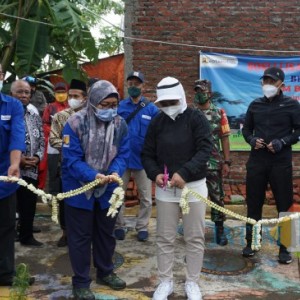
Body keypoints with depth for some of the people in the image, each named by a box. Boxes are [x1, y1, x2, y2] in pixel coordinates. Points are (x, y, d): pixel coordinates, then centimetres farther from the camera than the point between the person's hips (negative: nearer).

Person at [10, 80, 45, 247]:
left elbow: (42, 142, 12)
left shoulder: (35, 117, 11)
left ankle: (27, 237, 30)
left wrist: (37, 158, -5)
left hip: (31, 171, 5)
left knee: (29, 206, 14)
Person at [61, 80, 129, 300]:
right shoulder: (76, 123, -19)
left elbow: (123, 154, -6)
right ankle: (81, 282, 22)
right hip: (79, 189, -4)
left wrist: (116, 172, -28)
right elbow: (71, 158, -22)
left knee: (106, 233, 19)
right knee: (80, 237, 6)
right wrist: (93, 176, -35)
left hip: (108, 189, 5)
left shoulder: (120, 124, -5)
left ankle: (105, 272, 39)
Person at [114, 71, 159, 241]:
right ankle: (120, 226, 29)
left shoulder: (152, 109, -5)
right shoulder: (119, 107, -1)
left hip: (143, 159, -1)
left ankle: (143, 227, 28)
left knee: (146, 197, 11)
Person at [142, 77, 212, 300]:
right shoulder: (157, 122, 4)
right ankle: (166, 282, 26)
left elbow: (205, 150, -16)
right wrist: (155, 174, -13)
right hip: (165, 189, 3)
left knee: (195, 238, 8)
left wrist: (184, 173, -27)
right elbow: (147, 154, 7)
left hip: (194, 186, -2)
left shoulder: (197, 118, -6)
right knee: (165, 238, 9)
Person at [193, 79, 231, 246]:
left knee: (217, 196, 4)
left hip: (214, 163, -1)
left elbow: (224, 138, 1)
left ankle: (220, 229, 17)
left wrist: (227, 161, -3)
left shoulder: (219, 113, 1)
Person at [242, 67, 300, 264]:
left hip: (281, 162, -3)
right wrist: (252, 140, -4)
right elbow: (246, 128, 17)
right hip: (256, 161, 3)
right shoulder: (255, 105, 10)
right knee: (253, 203, 8)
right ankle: (251, 242, 23)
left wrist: (282, 142, -15)